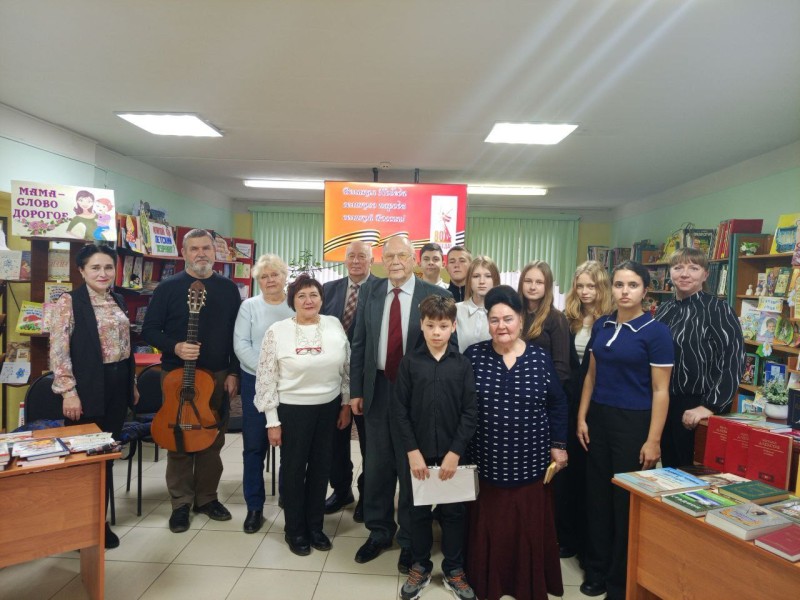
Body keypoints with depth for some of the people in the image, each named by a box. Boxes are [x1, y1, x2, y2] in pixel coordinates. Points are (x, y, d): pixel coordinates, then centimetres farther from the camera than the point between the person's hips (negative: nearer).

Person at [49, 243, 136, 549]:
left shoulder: (118, 301, 11)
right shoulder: (69, 301, -8)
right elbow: (58, 351, -13)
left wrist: (132, 383, 17)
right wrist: (69, 391, -17)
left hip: (118, 385, 6)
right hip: (88, 387, -6)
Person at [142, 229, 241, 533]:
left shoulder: (228, 289, 6)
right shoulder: (168, 288, -2)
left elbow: (238, 334, 6)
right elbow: (149, 331, -2)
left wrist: (233, 372, -1)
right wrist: (175, 347, -20)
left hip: (218, 375, 2)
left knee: (213, 440, 10)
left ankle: (207, 497, 25)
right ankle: (181, 503, 19)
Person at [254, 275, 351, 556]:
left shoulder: (334, 325, -2)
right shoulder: (277, 331, -11)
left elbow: (346, 369, 6)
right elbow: (265, 378, -8)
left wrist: (346, 404, 6)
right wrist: (272, 421, -8)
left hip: (329, 407, 3)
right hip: (293, 409, -3)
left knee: (321, 467, 15)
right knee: (294, 469, 12)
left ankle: (315, 526, 35)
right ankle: (294, 530, 32)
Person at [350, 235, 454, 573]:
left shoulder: (436, 296, -8)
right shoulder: (369, 296, 4)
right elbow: (359, 346, 7)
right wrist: (356, 391, 4)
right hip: (377, 390, 4)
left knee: (412, 466, 11)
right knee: (376, 465, 15)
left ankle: (409, 540, 30)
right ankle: (379, 532, 36)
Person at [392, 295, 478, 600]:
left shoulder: (462, 364, -4)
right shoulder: (409, 362, -5)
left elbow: (470, 413, -4)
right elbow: (399, 410, -5)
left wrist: (455, 453, -10)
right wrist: (412, 451, -10)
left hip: (452, 454, 0)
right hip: (418, 453, 0)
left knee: (453, 512, 13)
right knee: (418, 512, 14)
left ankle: (454, 570, 32)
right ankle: (420, 566, 34)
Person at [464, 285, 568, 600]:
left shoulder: (540, 357, -2)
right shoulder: (473, 355, -5)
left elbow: (557, 404, 6)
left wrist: (559, 445, 3)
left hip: (530, 460, 1)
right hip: (486, 460, 0)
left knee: (530, 525, 11)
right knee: (488, 526, 10)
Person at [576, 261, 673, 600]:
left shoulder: (656, 331, -10)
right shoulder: (601, 325, 5)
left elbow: (660, 390, -11)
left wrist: (653, 439, -13)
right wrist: (582, 417, 7)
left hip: (634, 422, -5)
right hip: (599, 418, 5)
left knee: (627, 500, 8)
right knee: (597, 495, 13)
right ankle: (597, 570, 31)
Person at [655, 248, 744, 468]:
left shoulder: (717, 309, -10)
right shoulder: (664, 309, 7)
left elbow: (733, 360, -17)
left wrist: (711, 406, -20)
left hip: (698, 409, -5)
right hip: (665, 404, 5)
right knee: (669, 470, 17)